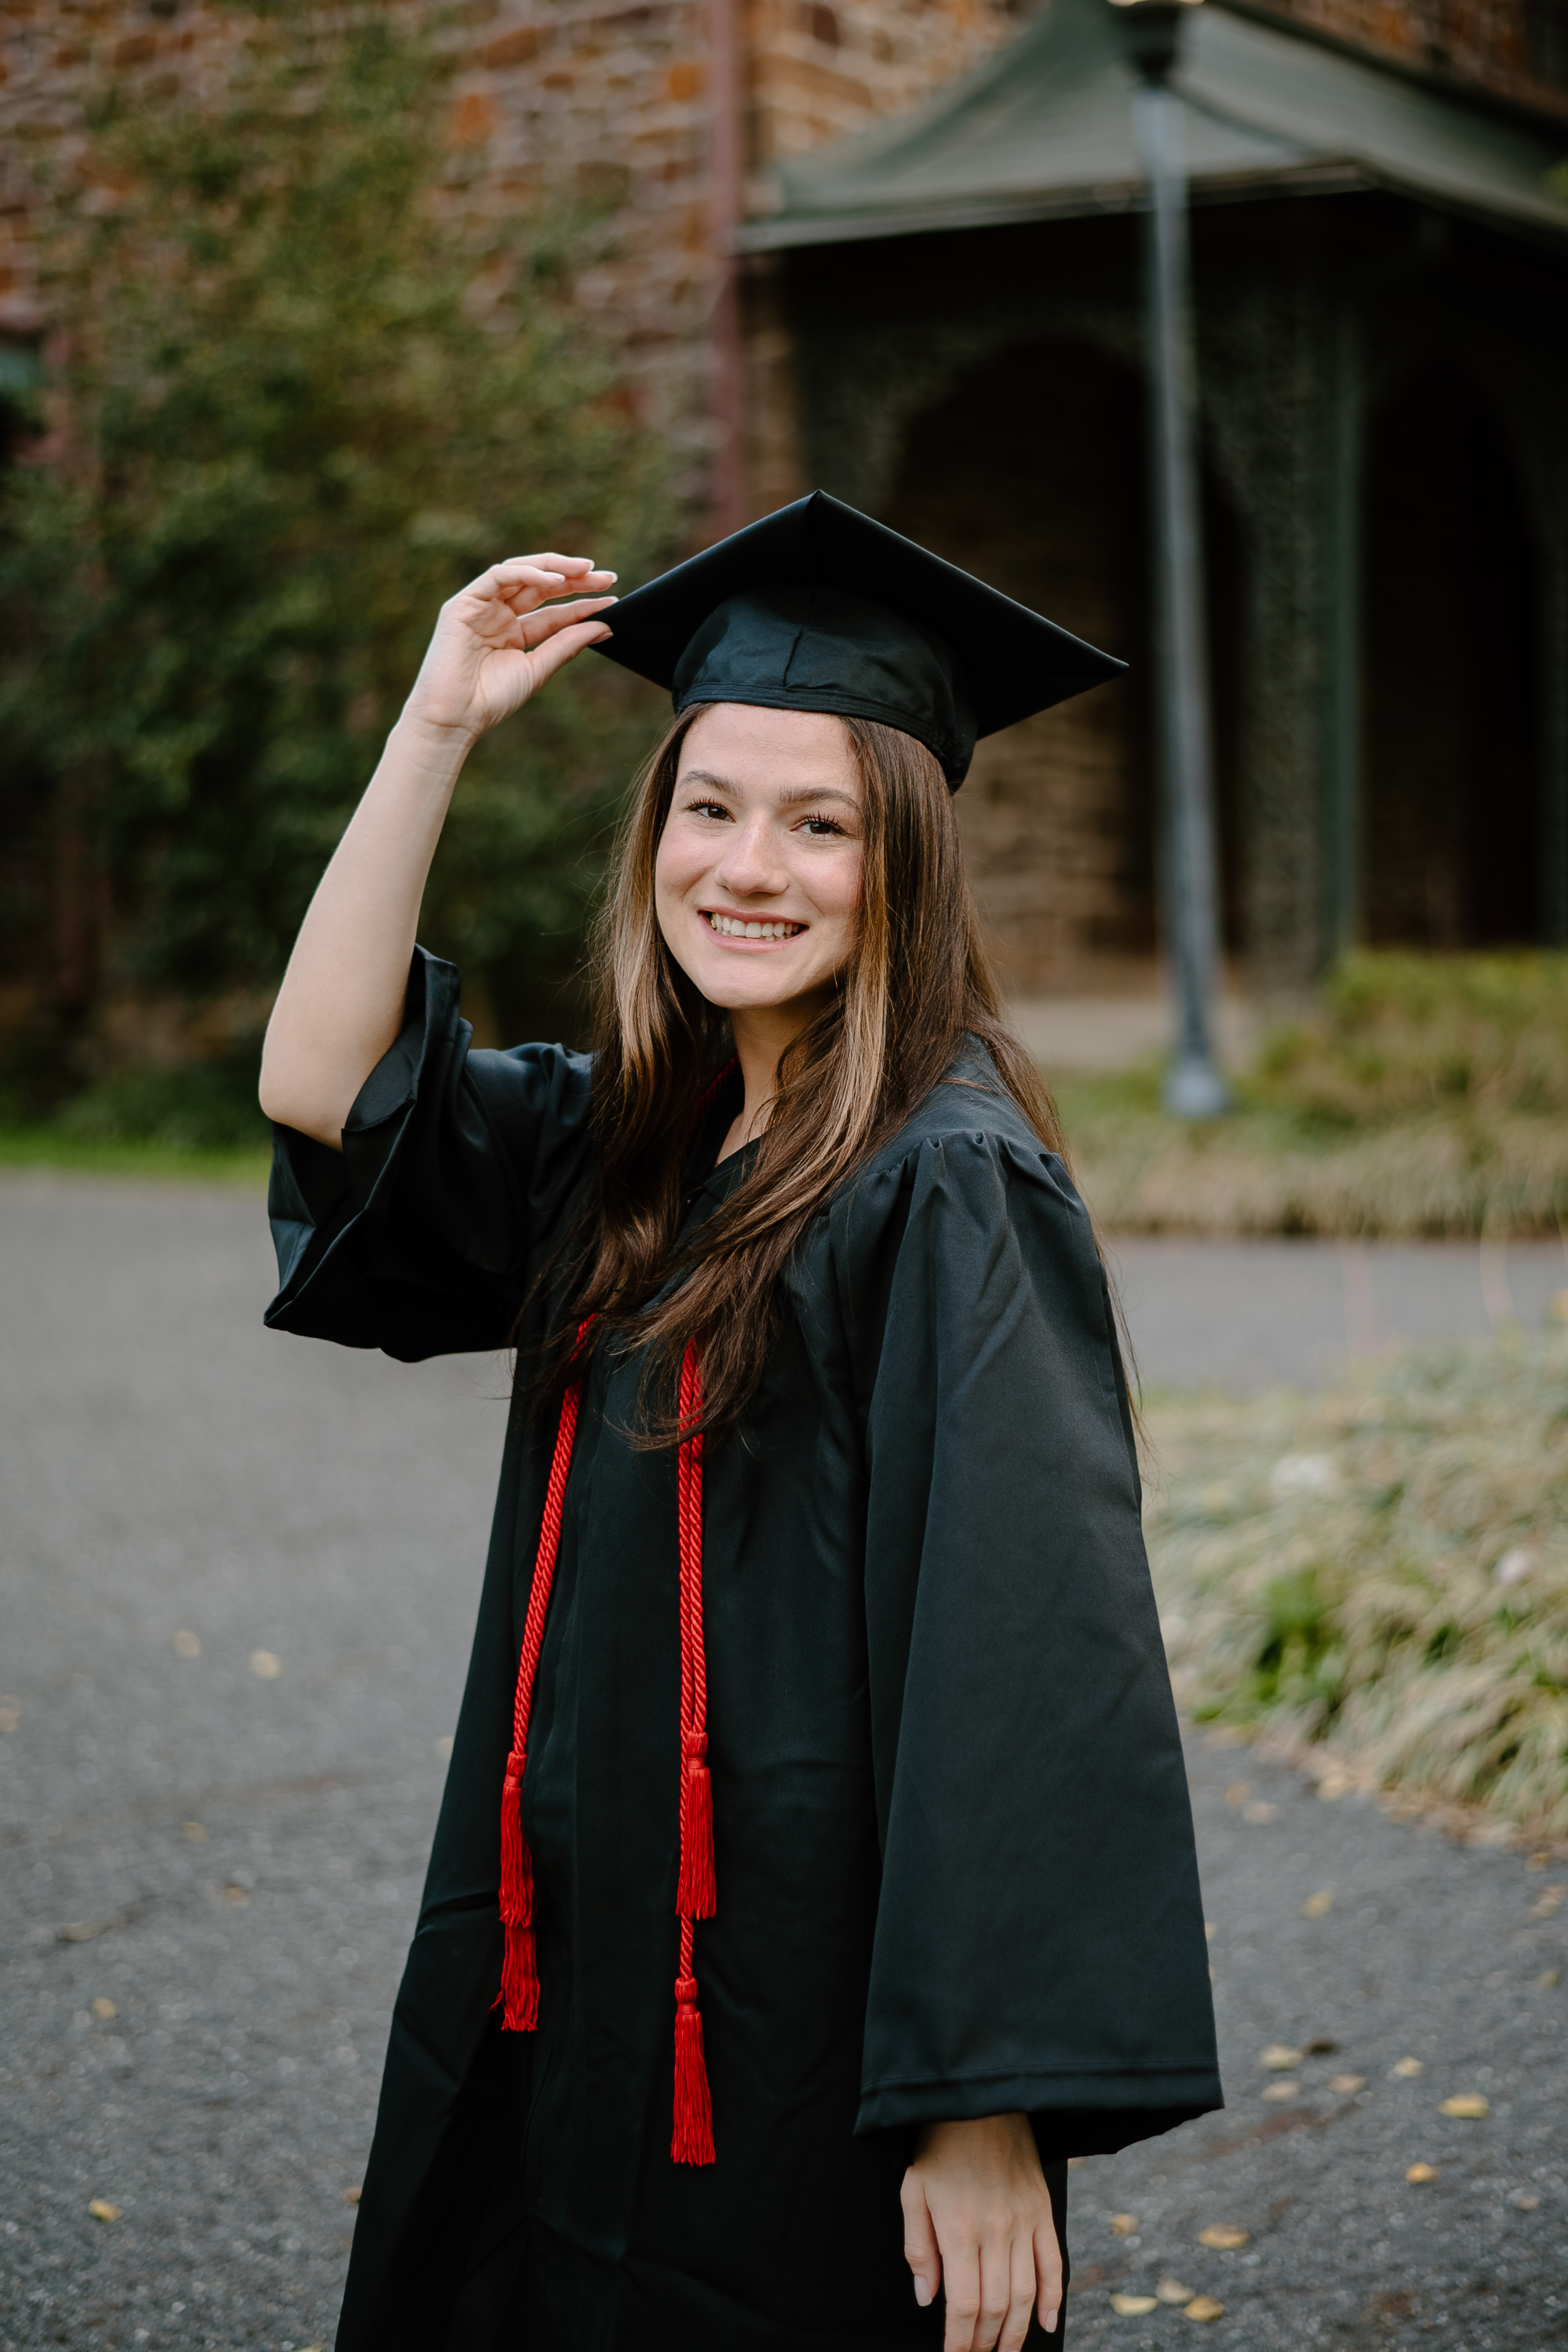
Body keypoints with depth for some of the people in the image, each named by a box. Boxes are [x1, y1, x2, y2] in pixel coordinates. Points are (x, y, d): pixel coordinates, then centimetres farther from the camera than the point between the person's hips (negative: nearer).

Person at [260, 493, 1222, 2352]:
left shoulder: (949, 1190, -17)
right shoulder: (627, 1146, 7)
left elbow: (1030, 1659, -21)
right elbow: (320, 1086, 2)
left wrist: (990, 2111, -24)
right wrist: (435, 729, -2)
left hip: (813, 2054, -7)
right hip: (575, 2001, 8)